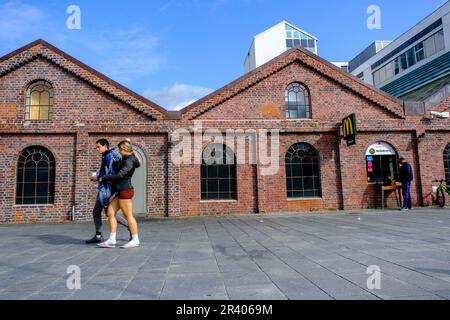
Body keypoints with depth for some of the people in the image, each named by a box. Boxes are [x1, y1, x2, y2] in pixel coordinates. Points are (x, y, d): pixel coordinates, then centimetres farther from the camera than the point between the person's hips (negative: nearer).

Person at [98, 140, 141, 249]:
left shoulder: (129, 161, -12)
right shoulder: (125, 160, 18)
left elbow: (119, 175, -19)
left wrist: (103, 178, -10)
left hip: (125, 190, -10)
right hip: (120, 191, 10)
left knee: (128, 215, -4)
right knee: (110, 213, 6)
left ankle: (135, 240, 6)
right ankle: (111, 240, 8)